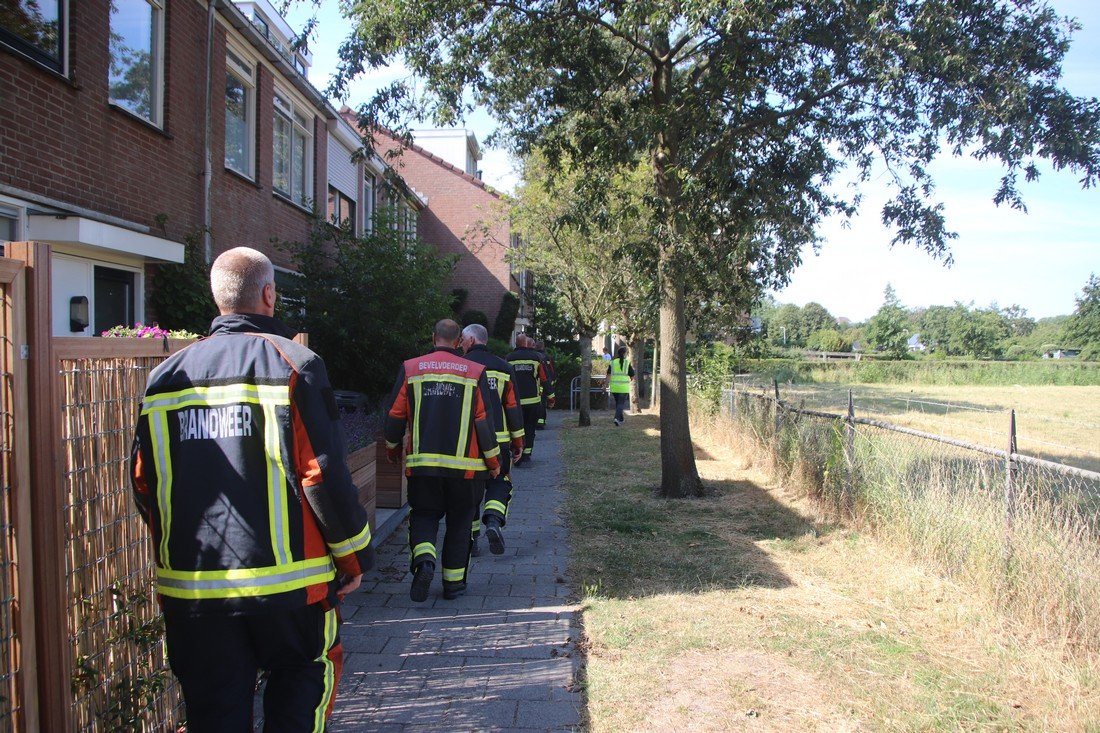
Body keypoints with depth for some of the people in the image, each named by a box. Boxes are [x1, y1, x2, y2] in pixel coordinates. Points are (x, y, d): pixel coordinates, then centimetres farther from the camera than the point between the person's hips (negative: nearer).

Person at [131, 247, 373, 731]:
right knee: (302, 677, 19)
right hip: (285, 581, -4)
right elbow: (324, 474, -13)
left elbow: (143, 483, 9)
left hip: (190, 587, 4)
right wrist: (354, 557, -2)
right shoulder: (293, 364, -9)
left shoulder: (166, 376, 5)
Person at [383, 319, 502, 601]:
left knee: (423, 515, 14)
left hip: (421, 463, 1)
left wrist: (393, 449, 21)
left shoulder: (410, 369, 0)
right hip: (464, 466, 0)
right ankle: (453, 581, 18)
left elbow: (395, 416, 3)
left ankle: (424, 560, -12)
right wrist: (493, 462, 8)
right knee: (459, 521, 14)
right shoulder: (475, 372, -2)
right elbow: (484, 422, -3)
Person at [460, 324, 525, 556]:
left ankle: (470, 541, 14)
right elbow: (513, 407, 5)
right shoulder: (504, 368, 6)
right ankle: (494, 522, -13)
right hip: (498, 441, 1)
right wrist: (518, 442, 11)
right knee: (499, 483, 13)